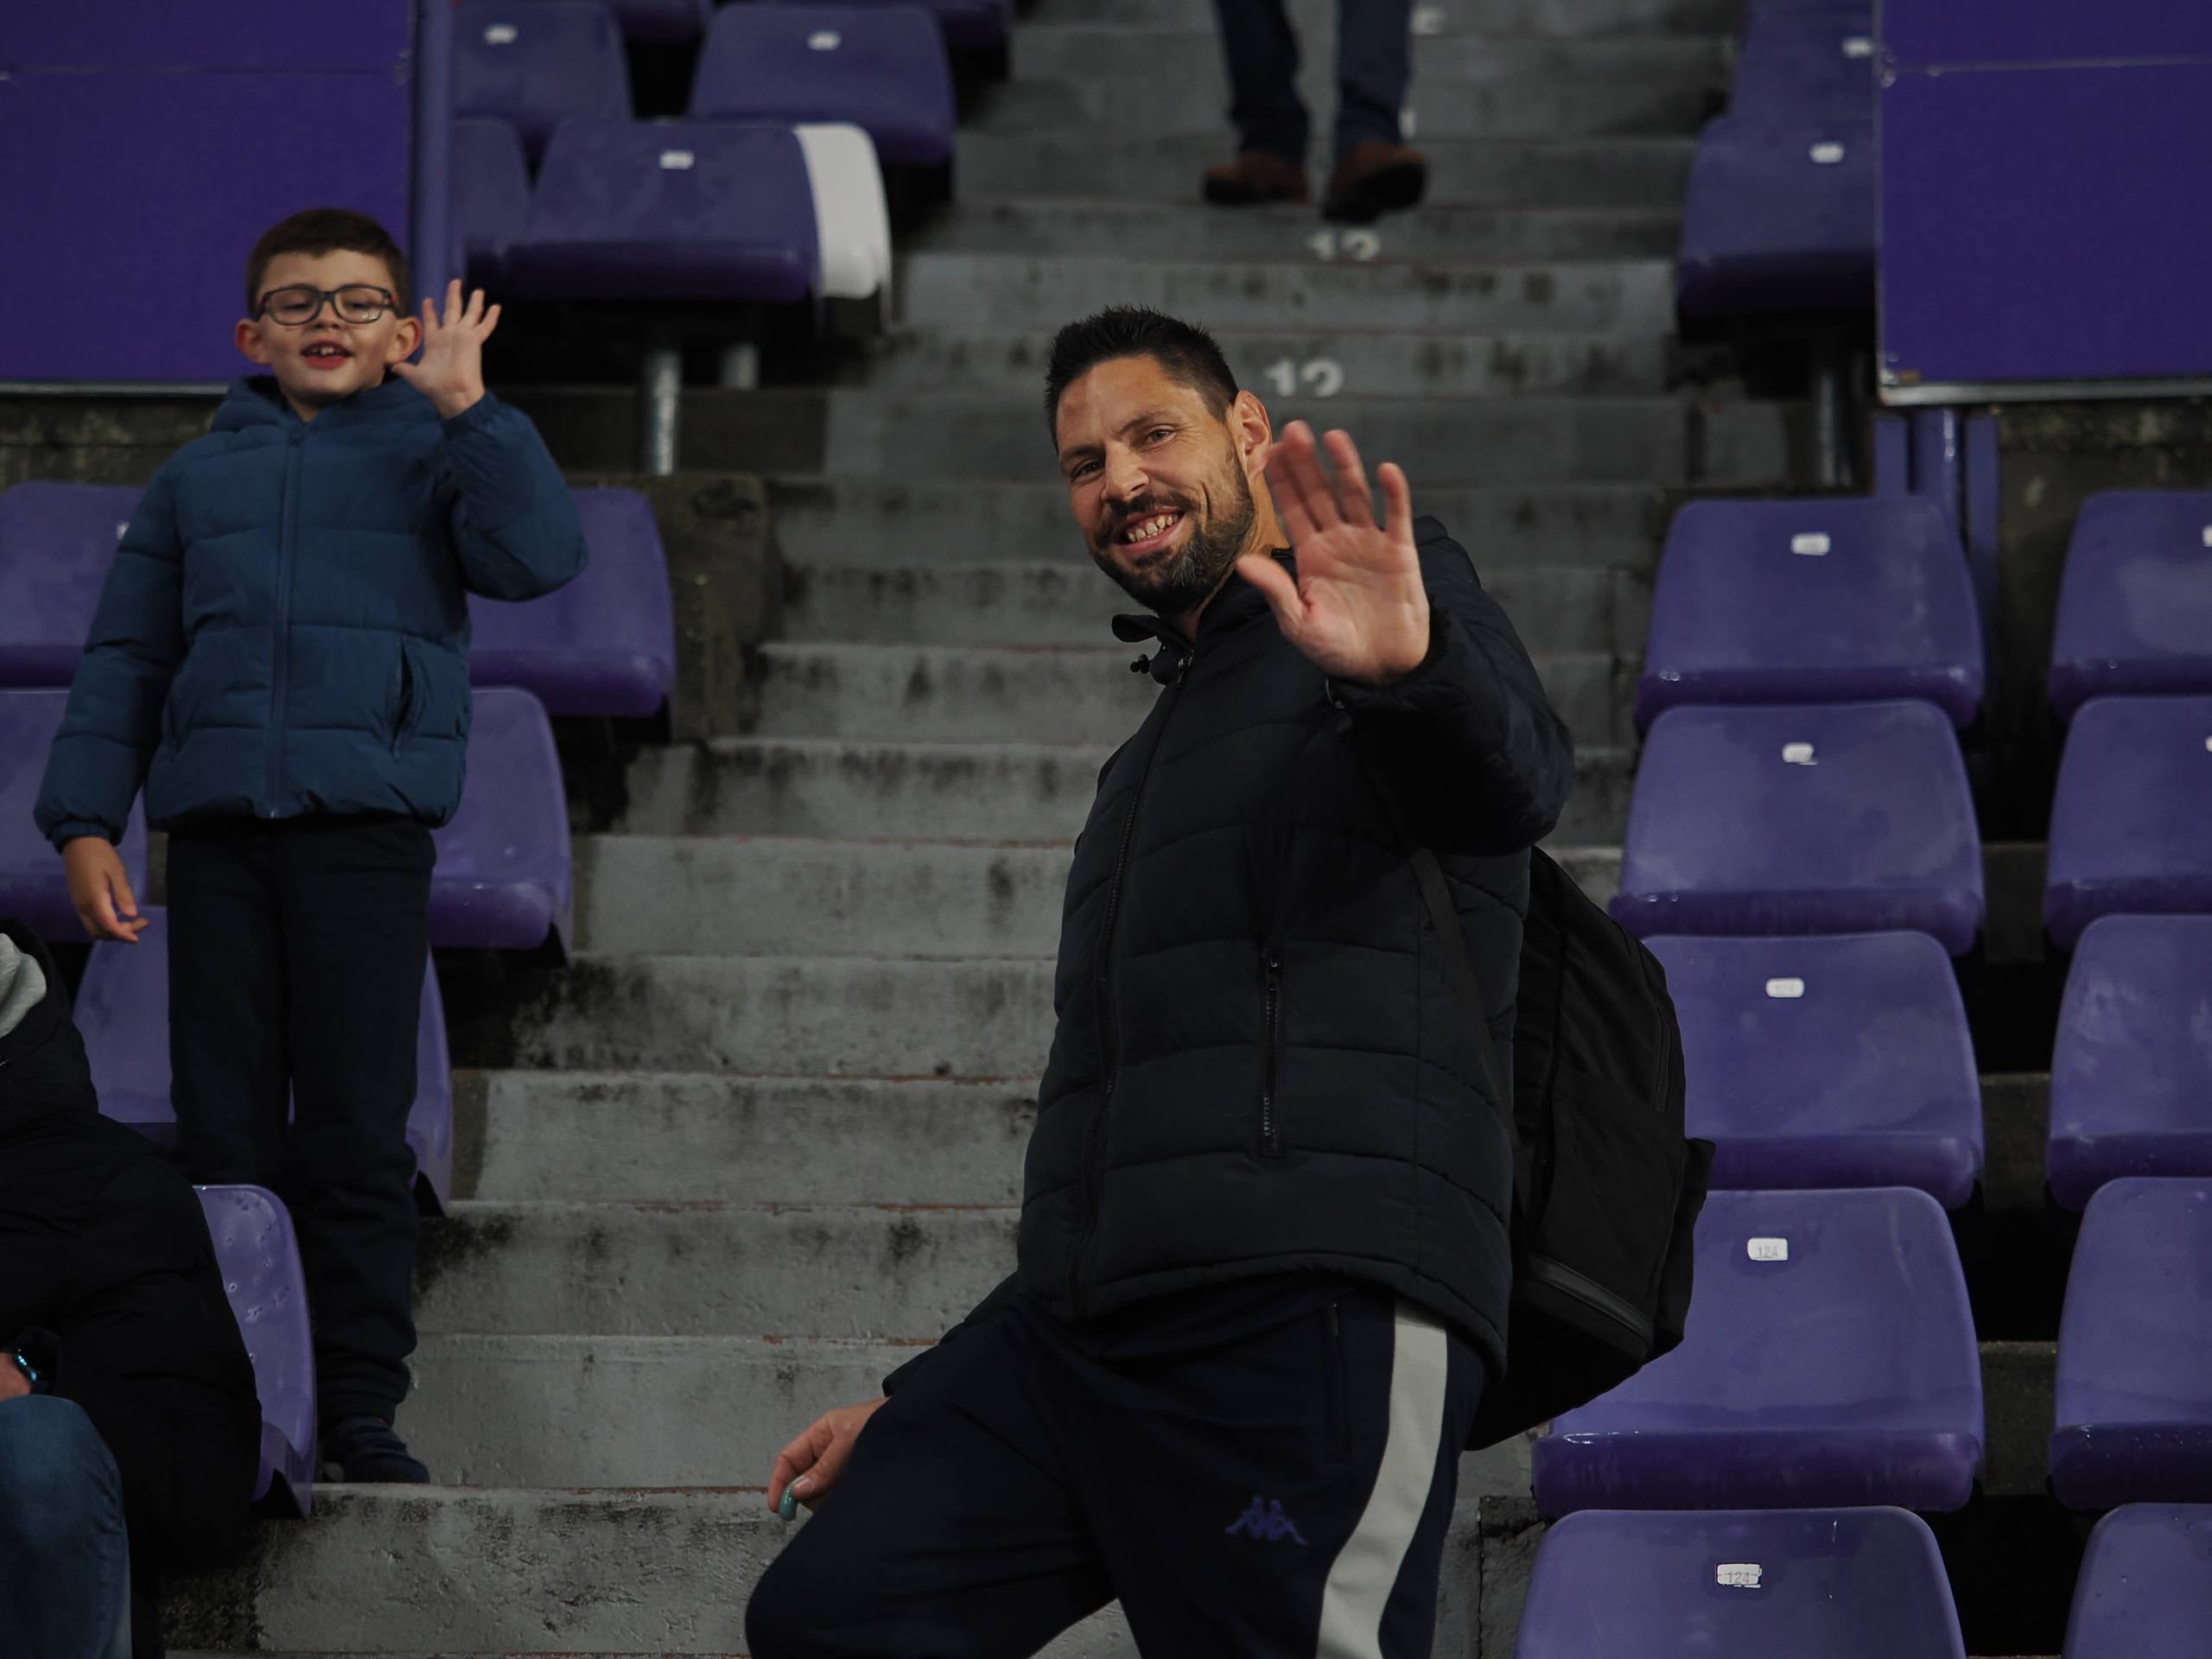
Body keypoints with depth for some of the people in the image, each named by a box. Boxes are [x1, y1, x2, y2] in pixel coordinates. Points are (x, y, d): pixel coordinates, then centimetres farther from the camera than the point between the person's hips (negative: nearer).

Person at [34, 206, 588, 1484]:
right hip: (218, 827, 3)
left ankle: (363, 1404, 2)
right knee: (226, 1130, 4)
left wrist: (465, 406, -14)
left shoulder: (431, 456, 7)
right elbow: (126, 658, 16)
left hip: (368, 826, -3)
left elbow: (537, 556, -12)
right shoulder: (198, 480, 16)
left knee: (358, 1134, -3)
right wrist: (86, 820, 8)